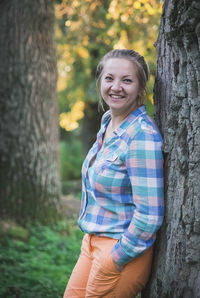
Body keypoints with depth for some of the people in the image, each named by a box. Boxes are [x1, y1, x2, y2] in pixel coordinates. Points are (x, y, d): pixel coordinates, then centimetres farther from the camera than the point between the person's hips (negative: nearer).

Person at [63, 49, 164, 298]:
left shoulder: (143, 135, -21)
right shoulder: (108, 121, 5)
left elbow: (150, 215, -24)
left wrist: (115, 262, -16)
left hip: (124, 250, -8)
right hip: (93, 241, 8)